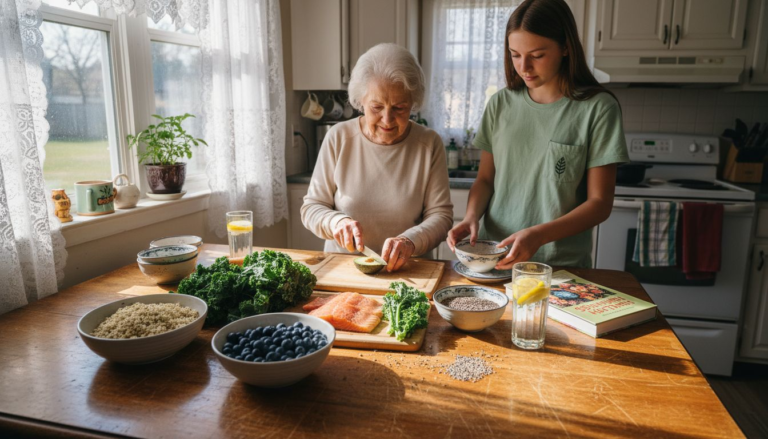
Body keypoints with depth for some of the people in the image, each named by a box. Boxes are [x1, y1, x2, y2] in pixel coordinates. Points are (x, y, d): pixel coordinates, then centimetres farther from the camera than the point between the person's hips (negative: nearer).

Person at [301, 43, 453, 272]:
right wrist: (336, 222, -18)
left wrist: (411, 241, -23)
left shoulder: (429, 144, -2)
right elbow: (310, 207, 4)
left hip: (405, 270, 2)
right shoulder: (338, 138, -1)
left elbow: (440, 214, -3)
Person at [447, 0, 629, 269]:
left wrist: (537, 236, -20)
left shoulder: (597, 108, -4)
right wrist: (472, 216, -10)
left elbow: (600, 203, -5)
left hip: (560, 264, -2)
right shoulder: (500, 104, 5)